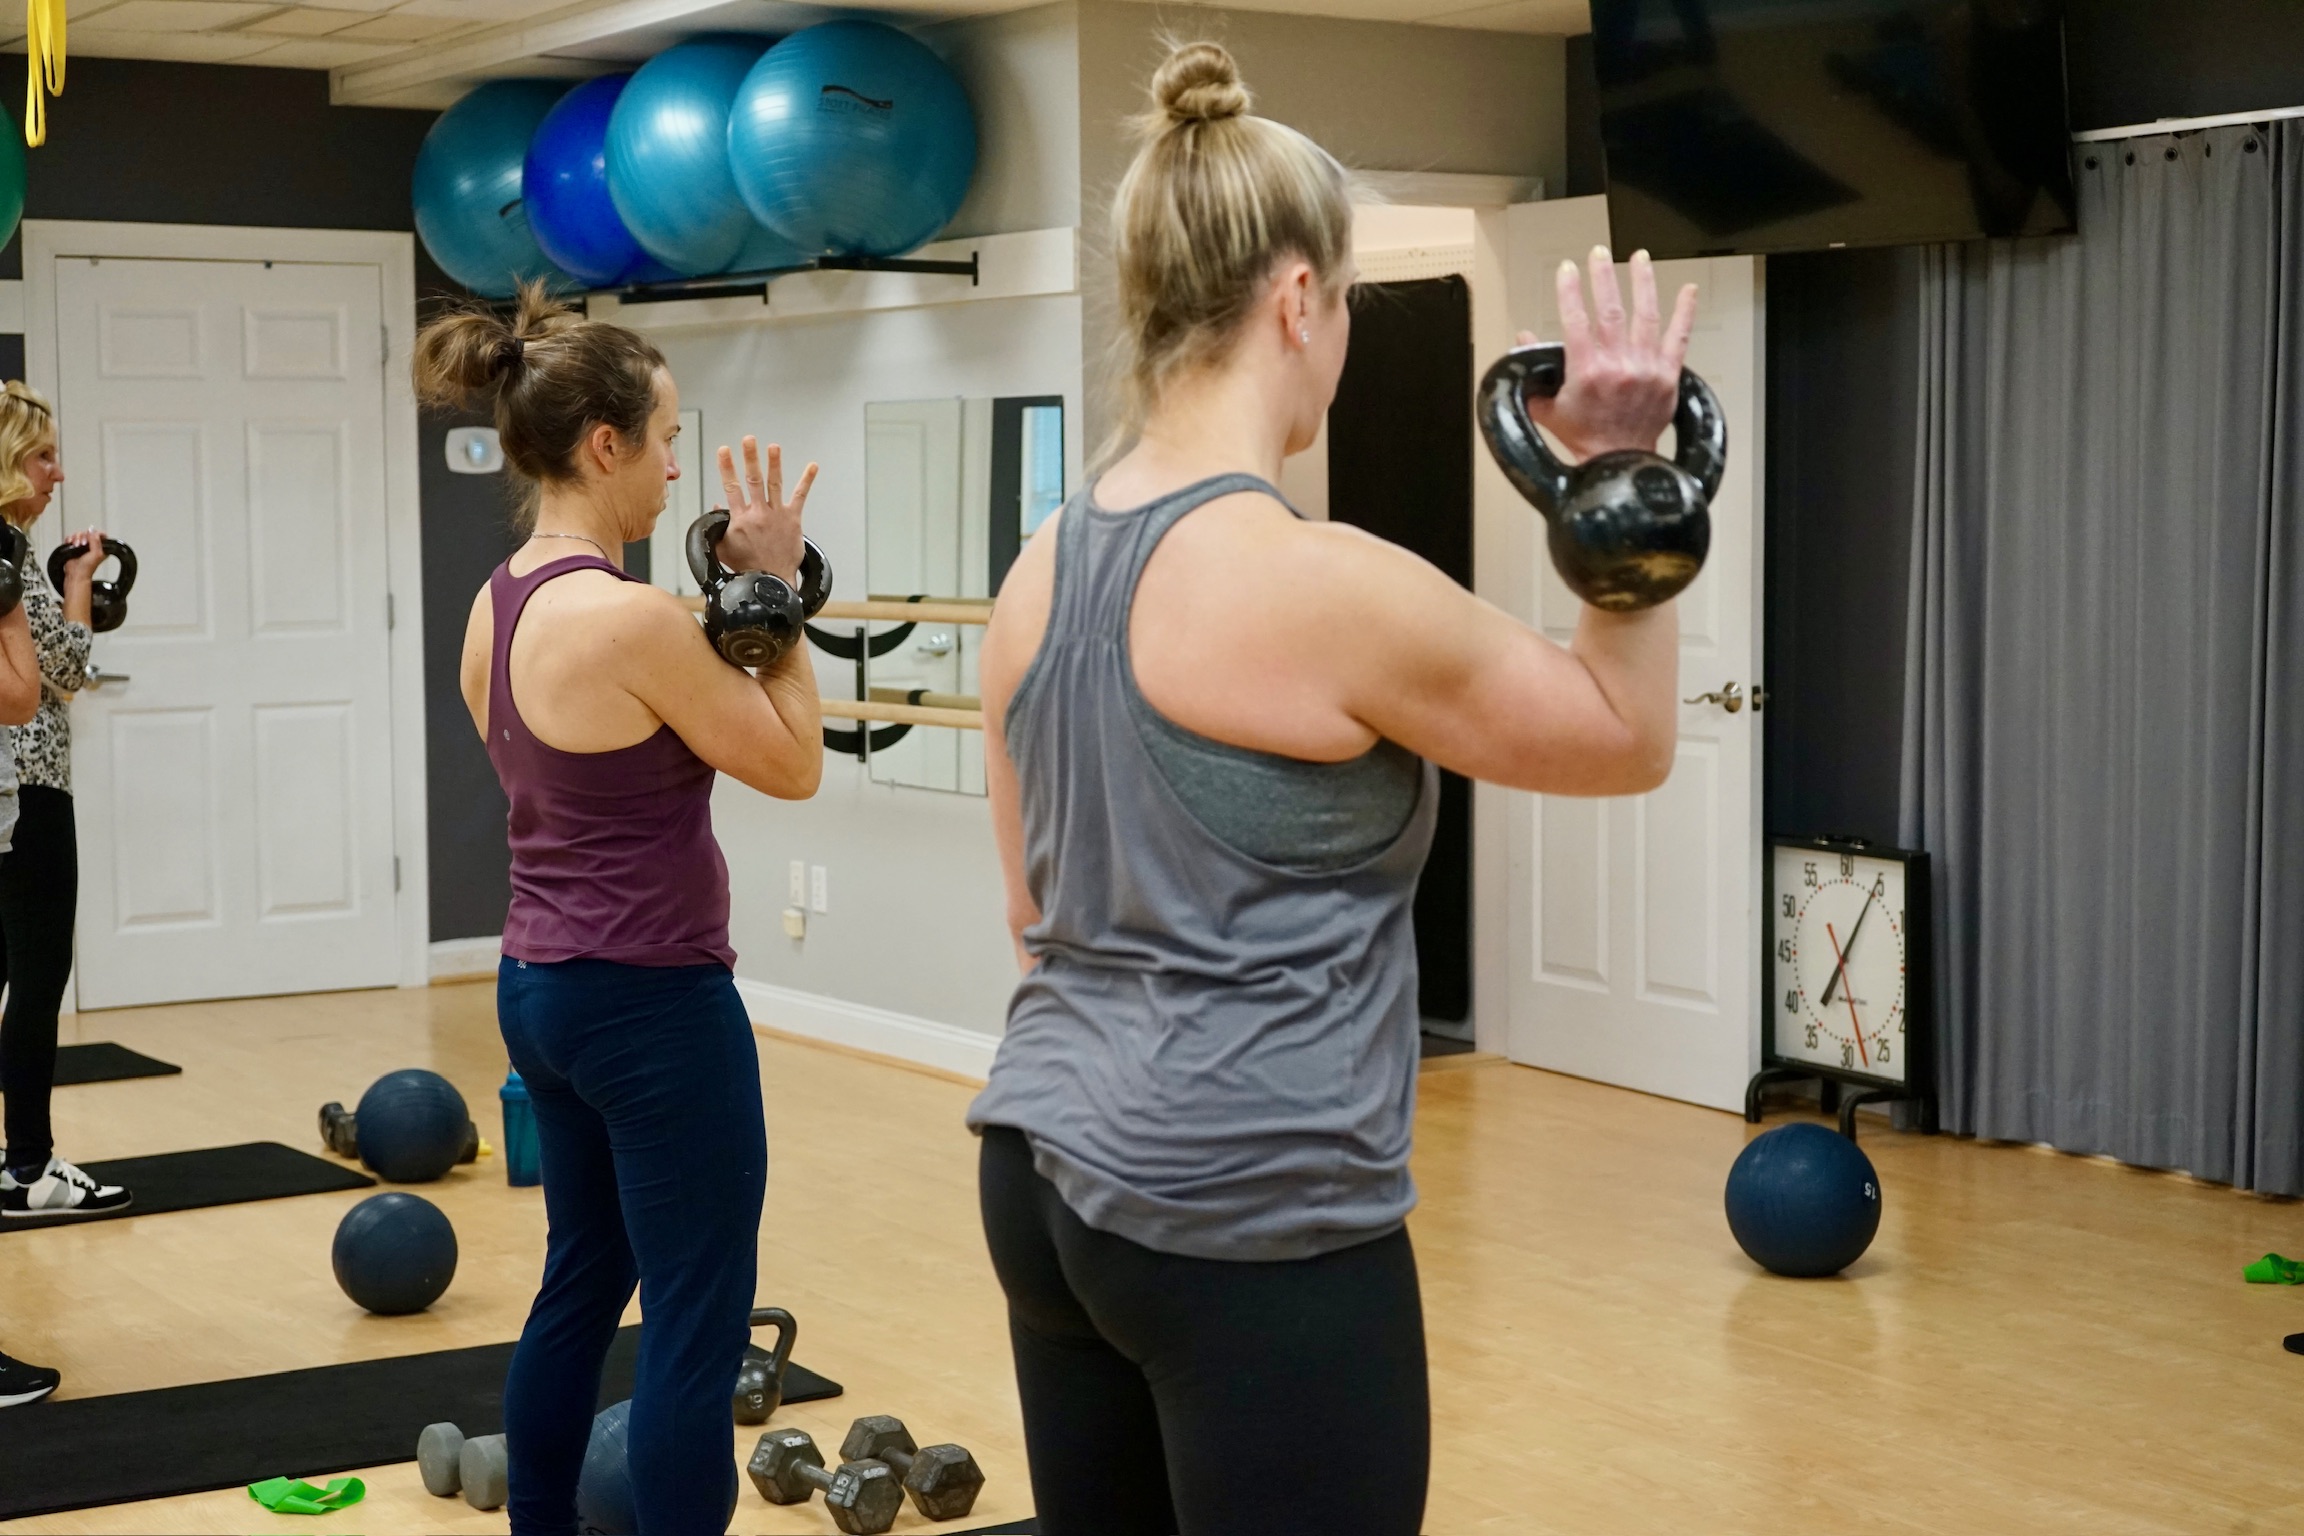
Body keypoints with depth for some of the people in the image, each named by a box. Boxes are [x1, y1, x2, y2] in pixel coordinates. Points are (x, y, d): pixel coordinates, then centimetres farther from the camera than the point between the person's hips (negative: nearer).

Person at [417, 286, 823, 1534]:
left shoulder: (496, 608, 6)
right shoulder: (629, 615, -22)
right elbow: (793, 764, -11)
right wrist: (776, 594, -7)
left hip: (541, 985, 10)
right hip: (652, 1003, -10)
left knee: (582, 1284, 22)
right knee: (696, 1326, -1)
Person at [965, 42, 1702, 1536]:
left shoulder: (1044, 572, 5)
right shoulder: (1325, 585, -18)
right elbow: (1626, 741, -3)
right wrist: (1626, 482, -4)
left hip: (1051, 1174, 8)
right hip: (1254, 1219, -8)